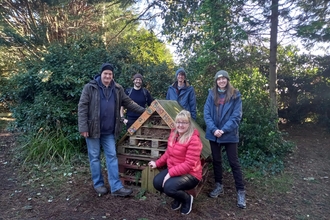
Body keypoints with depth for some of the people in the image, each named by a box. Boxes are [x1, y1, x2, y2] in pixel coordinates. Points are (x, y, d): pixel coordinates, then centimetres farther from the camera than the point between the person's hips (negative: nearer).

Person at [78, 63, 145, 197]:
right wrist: (83, 127, -15)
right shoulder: (90, 87, -6)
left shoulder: (117, 89, 7)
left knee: (112, 156, 4)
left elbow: (128, 102, 15)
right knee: (94, 157, 7)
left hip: (109, 131, 4)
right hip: (93, 129, -3)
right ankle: (98, 184, 23)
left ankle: (116, 187, 9)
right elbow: (82, 107, -9)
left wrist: (143, 111, 10)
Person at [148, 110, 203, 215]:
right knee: (157, 182, -14)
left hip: (190, 174, -7)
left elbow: (189, 164, -25)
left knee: (169, 187, -29)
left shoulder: (193, 139, -22)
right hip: (173, 170, 8)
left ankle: (187, 199, 6)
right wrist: (157, 163, 13)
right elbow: (168, 153, 17)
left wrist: (170, 173, -26)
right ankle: (178, 198, 14)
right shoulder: (173, 134, 2)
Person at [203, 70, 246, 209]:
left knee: (234, 162, 2)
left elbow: (236, 116, -8)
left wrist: (224, 130, -17)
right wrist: (214, 129, -15)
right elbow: (206, 113, -2)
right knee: (216, 160, 14)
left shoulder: (235, 95, -2)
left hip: (229, 134, -3)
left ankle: (241, 191, 12)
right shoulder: (212, 94, 4)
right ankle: (219, 186, 30)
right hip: (213, 133, 3)